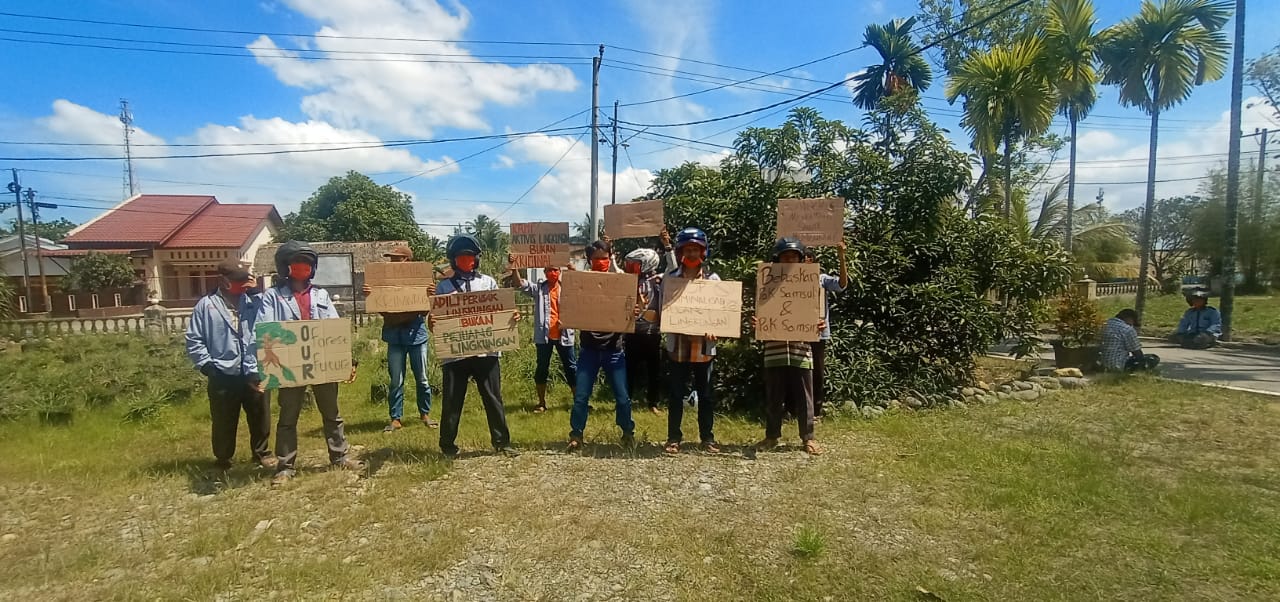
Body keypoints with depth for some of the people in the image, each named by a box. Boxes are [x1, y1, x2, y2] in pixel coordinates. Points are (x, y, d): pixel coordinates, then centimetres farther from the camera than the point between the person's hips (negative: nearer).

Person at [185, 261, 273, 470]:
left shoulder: (252, 302, 7)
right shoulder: (206, 305, 0)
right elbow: (193, 340, 0)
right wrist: (206, 364, -6)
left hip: (253, 373, 2)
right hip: (223, 376, -2)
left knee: (260, 417, 11)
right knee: (224, 421, 10)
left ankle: (262, 453, 28)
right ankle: (223, 459, 28)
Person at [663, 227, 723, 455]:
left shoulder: (713, 279, 3)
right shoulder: (669, 278, 4)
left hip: (704, 345, 0)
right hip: (677, 344, 0)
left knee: (705, 393, 10)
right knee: (675, 393, 6)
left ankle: (707, 437, 22)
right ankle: (673, 437, 17)